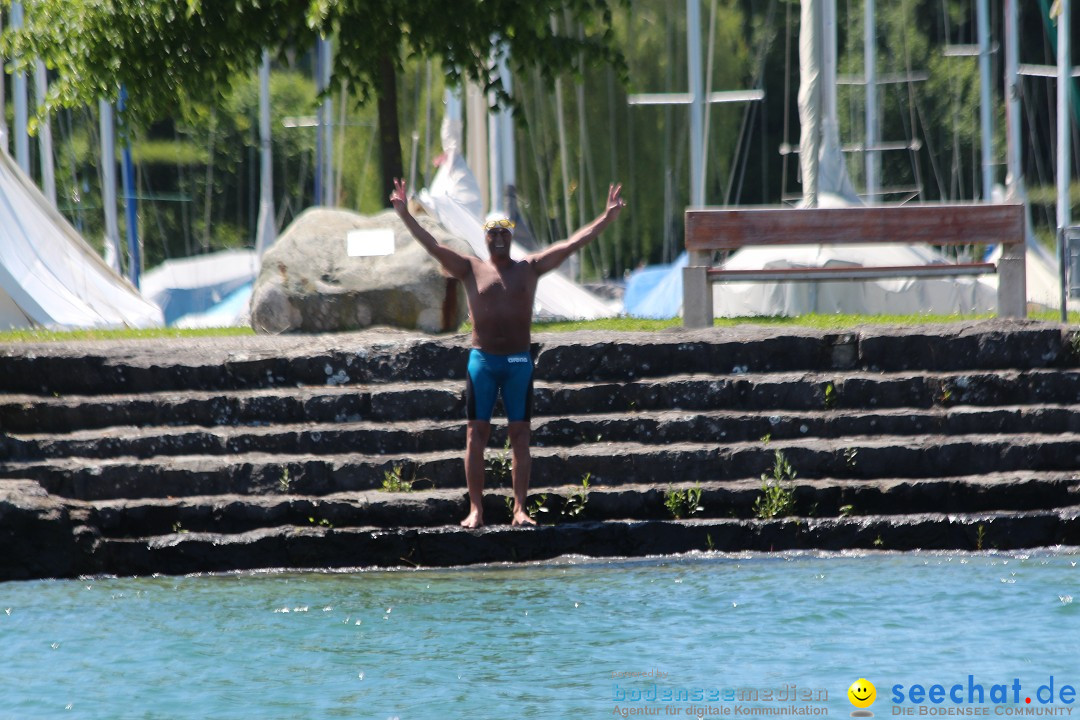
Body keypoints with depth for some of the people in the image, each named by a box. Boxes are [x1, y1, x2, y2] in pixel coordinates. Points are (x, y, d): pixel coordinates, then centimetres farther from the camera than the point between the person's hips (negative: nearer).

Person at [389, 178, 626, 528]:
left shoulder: (529, 268, 7)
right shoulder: (471, 269, 5)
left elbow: (572, 245, 4)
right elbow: (432, 246, -3)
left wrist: (607, 217, -2)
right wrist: (405, 216, -14)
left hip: (519, 360, 1)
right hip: (482, 359, -1)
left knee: (520, 434, 1)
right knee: (477, 433, -2)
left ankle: (520, 509, 3)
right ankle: (476, 509, -1)